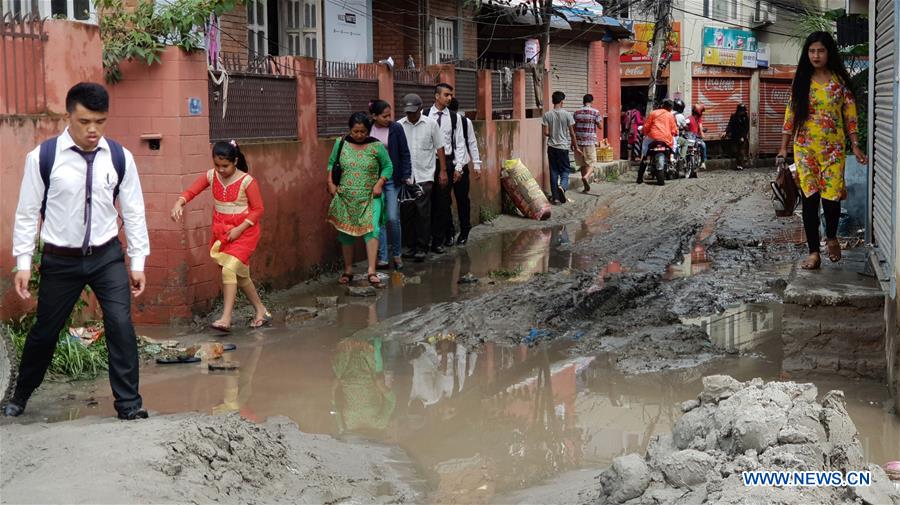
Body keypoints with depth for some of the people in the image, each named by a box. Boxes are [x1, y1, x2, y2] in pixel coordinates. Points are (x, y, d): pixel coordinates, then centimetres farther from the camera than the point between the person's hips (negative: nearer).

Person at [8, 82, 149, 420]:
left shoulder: (120, 158, -5)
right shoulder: (43, 157, -11)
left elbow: (134, 212, 2)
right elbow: (27, 213, -4)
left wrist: (138, 263, 1)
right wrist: (23, 263, -7)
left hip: (107, 256, 1)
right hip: (60, 260, -1)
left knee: (121, 326, -9)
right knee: (45, 331, 12)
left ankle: (128, 403, 4)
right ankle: (20, 395, 36)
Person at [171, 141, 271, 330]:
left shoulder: (247, 181, -15)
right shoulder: (211, 176, -1)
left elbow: (258, 209, -11)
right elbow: (191, 191, -6)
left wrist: (240, 229, -19)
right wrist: (179, 203, -28)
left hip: (243, 231, -6)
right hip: (221, 231, 6)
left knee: (229, 270, -20)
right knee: (240, 275, 13)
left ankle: (226, 319, -19)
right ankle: (261, 312, 27)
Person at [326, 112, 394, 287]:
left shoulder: (376, 146, -3)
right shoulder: (341, 144, 3)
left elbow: (388, 166, 4)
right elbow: (331, 164, 11)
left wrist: (379, 183, -8)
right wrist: (331, 183, -1)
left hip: (370, 198, -2)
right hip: (345, 198, 2)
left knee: (372, 229, -16)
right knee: (346, 232, 9)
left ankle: (371, 272, -19)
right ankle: (348, 271, 22)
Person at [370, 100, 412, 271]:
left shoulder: (396, 129, -2)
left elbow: (405, 154, 0)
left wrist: (406, 176, -7)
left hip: (392, 179, -1)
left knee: (393, 218, -6)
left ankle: (396, 254, 13)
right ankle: (382, 258, 9)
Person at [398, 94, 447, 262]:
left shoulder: (431, 124, 1)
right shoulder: (399, 126, 4)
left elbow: (439, 148, 5)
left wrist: (443, 171, 1)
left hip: (424, 175, -2)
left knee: (423, 211, -7)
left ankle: (422, 247, -1)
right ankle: (413, 246, 15)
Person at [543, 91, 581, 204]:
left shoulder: (547, 115, -3)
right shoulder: (567, 114, -7)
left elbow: (546, 133, -4)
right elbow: (572, 133, -3)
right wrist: (575, 147, 8)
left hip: (551, 147, 2)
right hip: (563, 147, -2)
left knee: (554, 171, 7)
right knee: (565, 170, 7)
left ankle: (555, 196, 7)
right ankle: (562, 186, -23)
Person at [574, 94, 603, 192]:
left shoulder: (577, 112, 5)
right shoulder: (595, 112, -5)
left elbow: (573, 128, 7)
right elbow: (600, 126, -2)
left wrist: (573, 142, 14)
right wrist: (600, 119, 18)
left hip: (579, 141, 3)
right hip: (590, 141, -3)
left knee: (583, 164, 12)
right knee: (591, 163, 3)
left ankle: (586, 186, 14)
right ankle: (586, 177, -25)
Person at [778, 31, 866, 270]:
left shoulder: (840, 80, 2)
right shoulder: (801, 81, 6)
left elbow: (850, 114, 3)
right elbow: (791, 114, 7)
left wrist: (855, 146, -3)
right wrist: (783, 147, 4)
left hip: (833, 148, -1)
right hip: (805, 148, 1)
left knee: (831, 197, -7)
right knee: (809, 198, -2)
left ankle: (831, 237, 23)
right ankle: (814, 252, 5)